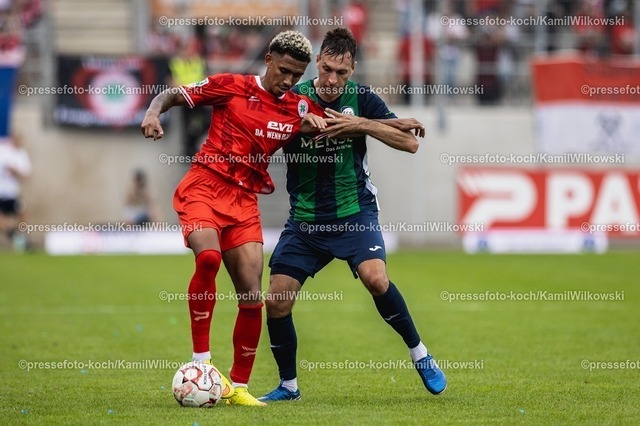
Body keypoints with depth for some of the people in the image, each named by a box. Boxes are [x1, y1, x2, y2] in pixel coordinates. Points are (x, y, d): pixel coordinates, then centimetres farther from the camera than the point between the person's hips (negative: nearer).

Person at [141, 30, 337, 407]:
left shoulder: (298, 108, 9)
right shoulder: (231, 87, 0)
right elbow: (172, 95, 5)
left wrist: (319, 124, -6)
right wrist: (154, 112, -16)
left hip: (244, 200, 4)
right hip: (204, 187, -4)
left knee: (252, 296, -2)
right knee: (209, 256, -32)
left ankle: (239, 386, 11)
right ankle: (201, 360, -22)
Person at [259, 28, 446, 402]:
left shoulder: (361, 98, -4)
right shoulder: (294, 99, -4)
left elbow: (410, 143, -5)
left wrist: (362, 123, -20)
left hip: (354, 212, -1)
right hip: (305, 218, 1)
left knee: (375, 278, -26)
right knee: (276, 300, -6)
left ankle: (420, 354, -5)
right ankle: (288, 385, 14)